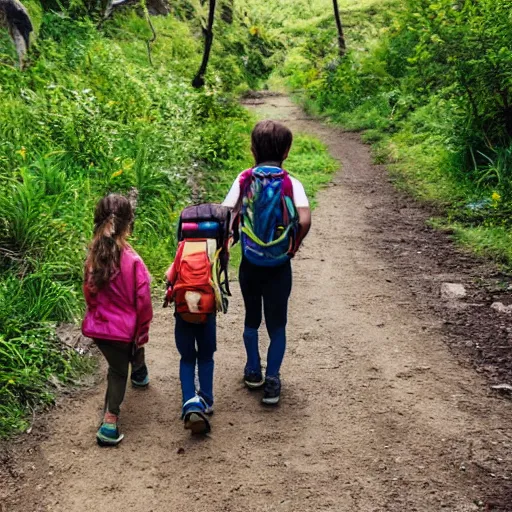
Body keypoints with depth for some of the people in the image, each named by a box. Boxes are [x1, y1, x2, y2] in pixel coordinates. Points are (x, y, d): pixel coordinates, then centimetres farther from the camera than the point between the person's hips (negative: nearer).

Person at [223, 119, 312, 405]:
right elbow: (304, 221, -24)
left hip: (250, 263, 2)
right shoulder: (291, 184, -10)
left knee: (252, 319, 21)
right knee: (277, 324, 11)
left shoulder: (244, 180, -5)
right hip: (279, 266, -2)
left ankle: (254, 371, 34)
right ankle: (272, 380, 10)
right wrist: (294, 246, -7)